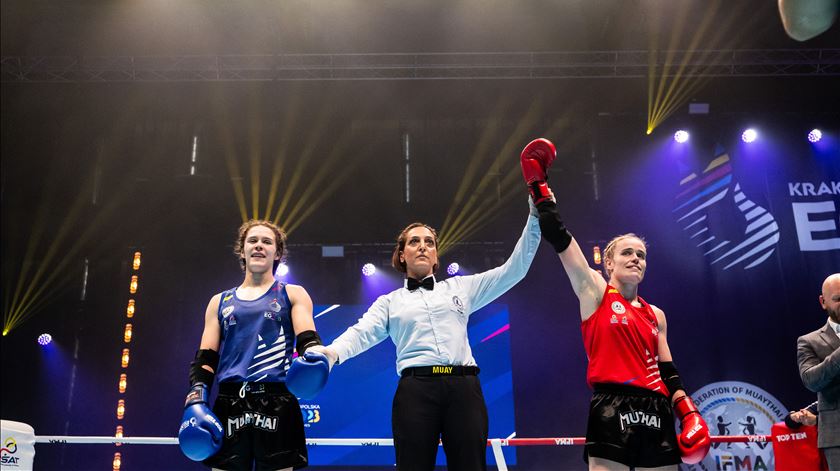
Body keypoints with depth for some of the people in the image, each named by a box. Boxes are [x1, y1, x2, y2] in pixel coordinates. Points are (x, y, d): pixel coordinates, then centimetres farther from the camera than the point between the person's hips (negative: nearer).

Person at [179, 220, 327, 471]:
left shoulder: (292, 295, 12)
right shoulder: (220, 301, 18)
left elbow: (308, 340, -2)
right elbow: (205, 359, 14)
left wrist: (312, 361, -26)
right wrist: (196, 399, -3)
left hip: (277, 405, -2)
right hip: (228, 405, 2)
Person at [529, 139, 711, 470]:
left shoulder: (656, 315, 19)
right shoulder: (595, 292, 5)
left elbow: (667, 371, 21)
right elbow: (560, 238, -2)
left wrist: (689, 413, 9)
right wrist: (539, 188, -2)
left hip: (655, 412, 6)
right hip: (612, 411, -5)